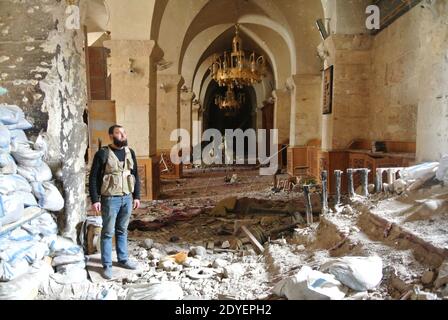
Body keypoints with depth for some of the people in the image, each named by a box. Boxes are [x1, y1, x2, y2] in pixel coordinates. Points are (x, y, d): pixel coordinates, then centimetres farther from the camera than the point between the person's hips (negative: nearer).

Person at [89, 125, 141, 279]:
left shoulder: (130, 152, 7)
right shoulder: (103, 153, -8)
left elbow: (135, 175, 13)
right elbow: (93, 178, -7)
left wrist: (136, 196, 9)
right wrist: (95, 199, -12)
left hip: (127, 198, 5)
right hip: (110, 199, -4)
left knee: (122, 231, 15)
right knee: (108, 232, 3)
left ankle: (123, 259, 27)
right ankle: (107, 265, 13)